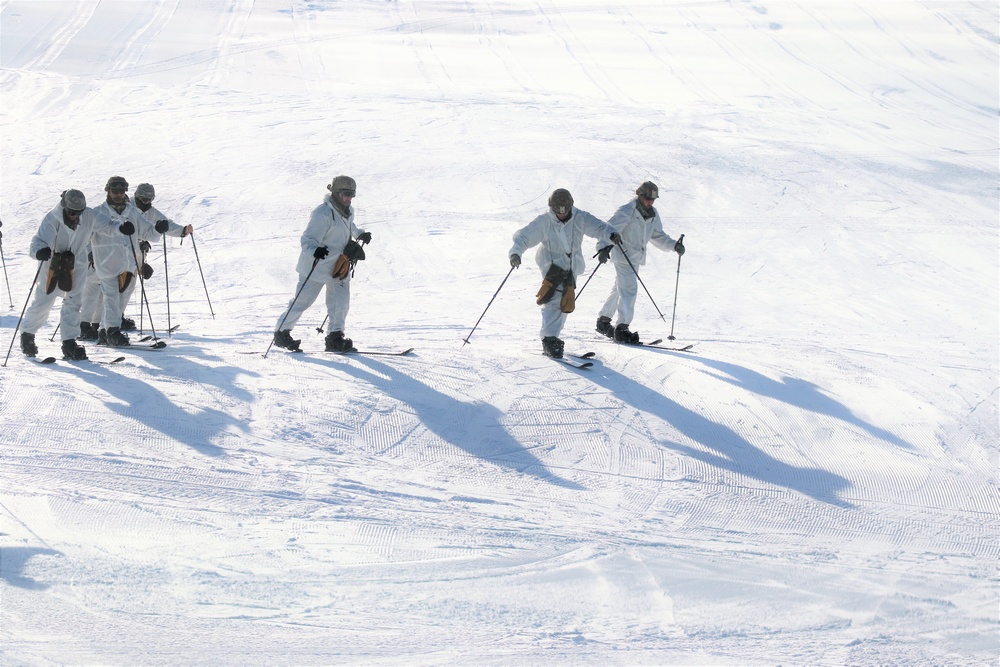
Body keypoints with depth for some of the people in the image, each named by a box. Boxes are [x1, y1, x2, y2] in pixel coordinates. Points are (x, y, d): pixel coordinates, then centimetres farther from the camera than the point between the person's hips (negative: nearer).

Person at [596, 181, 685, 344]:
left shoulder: (653, 214, 8)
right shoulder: (627, 212, -16)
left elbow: (657, 235, 17)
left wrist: (673, 245, 1)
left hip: (636, 258, 9)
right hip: (623, 255, -9)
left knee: (619, 290, 18)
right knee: (629, 289, -17)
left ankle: (603, 321, 32)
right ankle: (622, 328, -18)